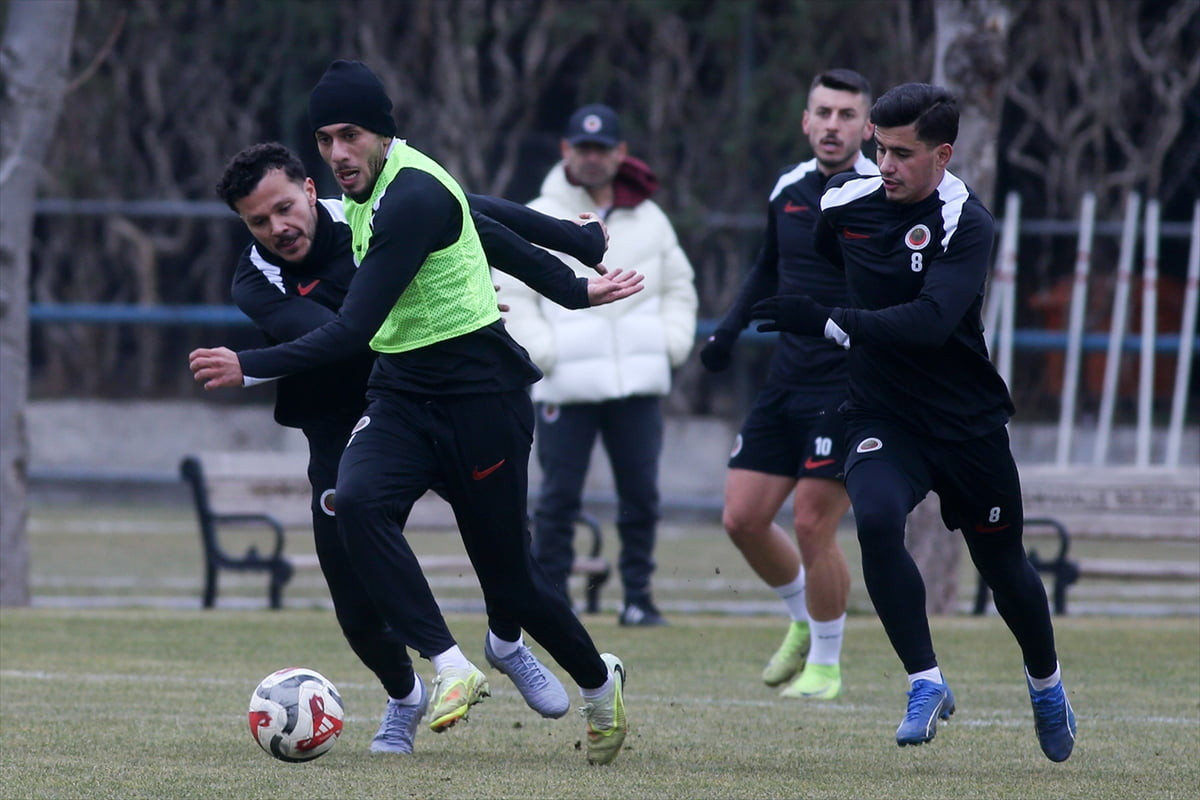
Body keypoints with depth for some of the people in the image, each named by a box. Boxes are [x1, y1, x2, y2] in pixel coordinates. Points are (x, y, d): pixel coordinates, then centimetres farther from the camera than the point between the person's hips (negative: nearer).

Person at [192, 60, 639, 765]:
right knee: (355, 500, -24)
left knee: (509, 576, 1)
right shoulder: (370, 188, 6)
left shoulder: (413, 199, -23)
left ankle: (599, 682, 30)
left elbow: (353, 332, -26)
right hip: (401, 393, 8)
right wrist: (573, 289, 29)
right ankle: (451, 670, -24)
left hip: (480, 395, -8)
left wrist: (249, 368, -25)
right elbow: (475, 220, 21)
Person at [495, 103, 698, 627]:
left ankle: (638, 596, 12)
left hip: (638, 384, 3)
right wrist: (540, 350, -10)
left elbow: (678, 287, 22)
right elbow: (510, 294, 1)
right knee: (559, 495, -3)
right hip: (567, 385, -3)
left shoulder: (650, 220, 13)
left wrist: (671, 343, 7)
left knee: (641, 493, 3)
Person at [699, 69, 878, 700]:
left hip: (850, 388, -6)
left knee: (812, 524, -10)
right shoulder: (788, 189, 9)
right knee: (743, 518, 3)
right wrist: (729, 329, 16)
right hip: (785, 382, 6)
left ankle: (826, 664, 8)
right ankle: (804, 621, 28)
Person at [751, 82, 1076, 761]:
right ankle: (927, 682, -17)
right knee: (876, 520, -27)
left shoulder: (967, 223, -19)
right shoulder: (846, 203, -3)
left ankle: (1046, 680, 40)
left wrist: (828, 322, -36)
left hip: (968, 421, -2)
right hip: (884, 417, 3)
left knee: (1004, 563, 11)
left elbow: (930, 321, -32)